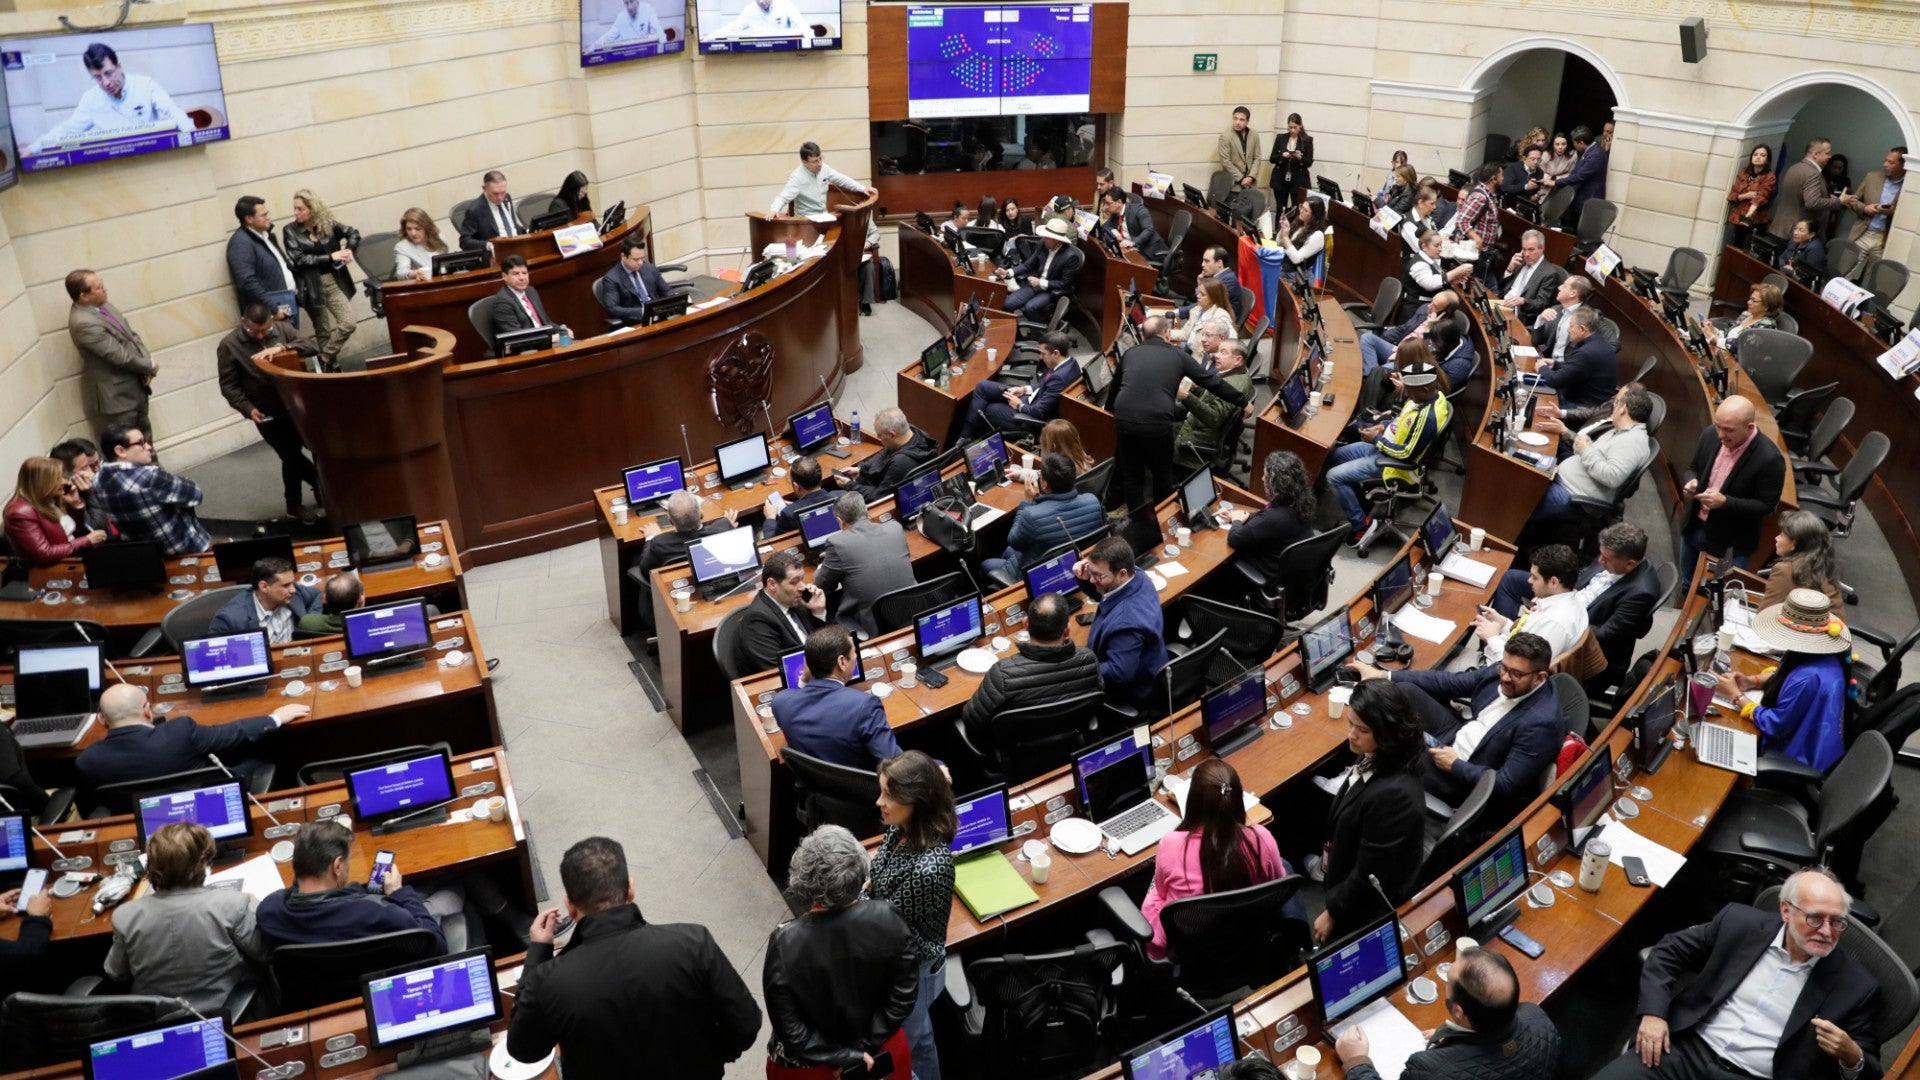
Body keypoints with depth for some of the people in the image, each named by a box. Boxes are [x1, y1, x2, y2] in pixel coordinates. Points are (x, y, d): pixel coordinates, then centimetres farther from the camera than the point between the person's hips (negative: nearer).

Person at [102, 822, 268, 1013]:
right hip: (224, 1016, -3)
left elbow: (116, 975, 0)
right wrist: (251, 908, 7)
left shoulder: (126, 916, -18)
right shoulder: (231, 905, -26)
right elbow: (264, 954, -9)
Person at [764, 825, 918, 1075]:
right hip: (882, 1051, 2)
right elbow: (904, 997, -14)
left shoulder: (786, 943, -29)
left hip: (812, 1064, -1)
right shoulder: (887, 920, -24)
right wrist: (863, 1047, -9)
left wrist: (848, 1056, -13)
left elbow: (789, 1028, -21)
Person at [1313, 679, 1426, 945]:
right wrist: (1331, 852, 16)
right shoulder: (1375, 757, -13)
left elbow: (1370, 874, -28)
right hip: (1353, 880, 8)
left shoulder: (1393, 793, -38)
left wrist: (1332, 912, -15)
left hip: (1372, 907, -8)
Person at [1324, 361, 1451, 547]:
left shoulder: (1427, 417, -32)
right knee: (1333, 456, 15)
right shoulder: (1427, 396, -4)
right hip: (1384, 444, 10)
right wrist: (1384, 427, -1)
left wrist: (1377, 440, -18)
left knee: (1334, 476, -15)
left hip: (1393, 460, -10)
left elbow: (1407, 454, -27)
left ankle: (1363, 524, -1)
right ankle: (1360, 502, 23)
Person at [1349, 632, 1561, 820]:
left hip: (1468, 780, -7)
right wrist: (1383, 676, 0)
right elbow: (1451, 682, 2)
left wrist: (1454, 765, -20)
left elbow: (1506, 785, -27)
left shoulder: (1541, 723, -29)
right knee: (1404, 691, -4)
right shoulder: (1503, 671, -9)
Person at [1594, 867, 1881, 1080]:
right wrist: (1653, 1012, -2)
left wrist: (1851, 1056, -16)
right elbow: (1668, 950, 12)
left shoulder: (1857, 986, 2)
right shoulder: (1741, 922, 4)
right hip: (1685, 1050, 1)